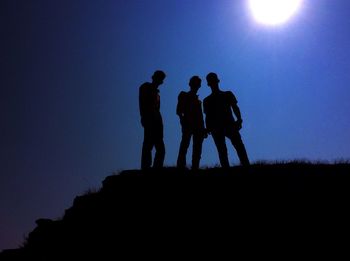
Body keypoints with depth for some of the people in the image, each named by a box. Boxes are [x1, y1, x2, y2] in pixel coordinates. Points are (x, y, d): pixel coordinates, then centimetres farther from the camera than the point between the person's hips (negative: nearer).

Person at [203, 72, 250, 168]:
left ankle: (246, 166, -25)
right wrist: (208, 128, -3)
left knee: (239, 146, -18)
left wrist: (239, 120, -10)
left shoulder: (228, 94, 19)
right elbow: (207, 117, 15)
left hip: (229, 124, -1)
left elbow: (235, 108, 8)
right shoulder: (207, 100, 21)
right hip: (216, 127, 1)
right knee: (222, 151, -11)